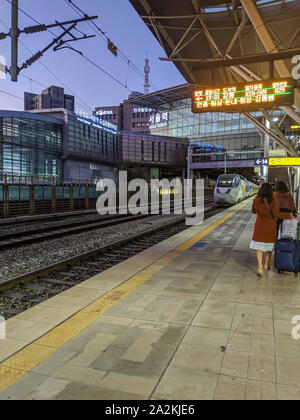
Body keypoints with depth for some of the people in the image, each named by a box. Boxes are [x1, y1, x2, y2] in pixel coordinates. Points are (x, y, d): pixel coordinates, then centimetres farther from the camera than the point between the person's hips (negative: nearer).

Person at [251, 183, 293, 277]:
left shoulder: (256, 200, -9)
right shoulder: (273, 201, -14)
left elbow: (253, 211, 7)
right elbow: (277, 214, -17)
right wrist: (288, 215, -4)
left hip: (260, 225, 0)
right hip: (270, 226, 0)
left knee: (259, 247, 4)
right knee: (269, 245, 18)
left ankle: (260, 266, -12)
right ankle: (267, 264, 32)